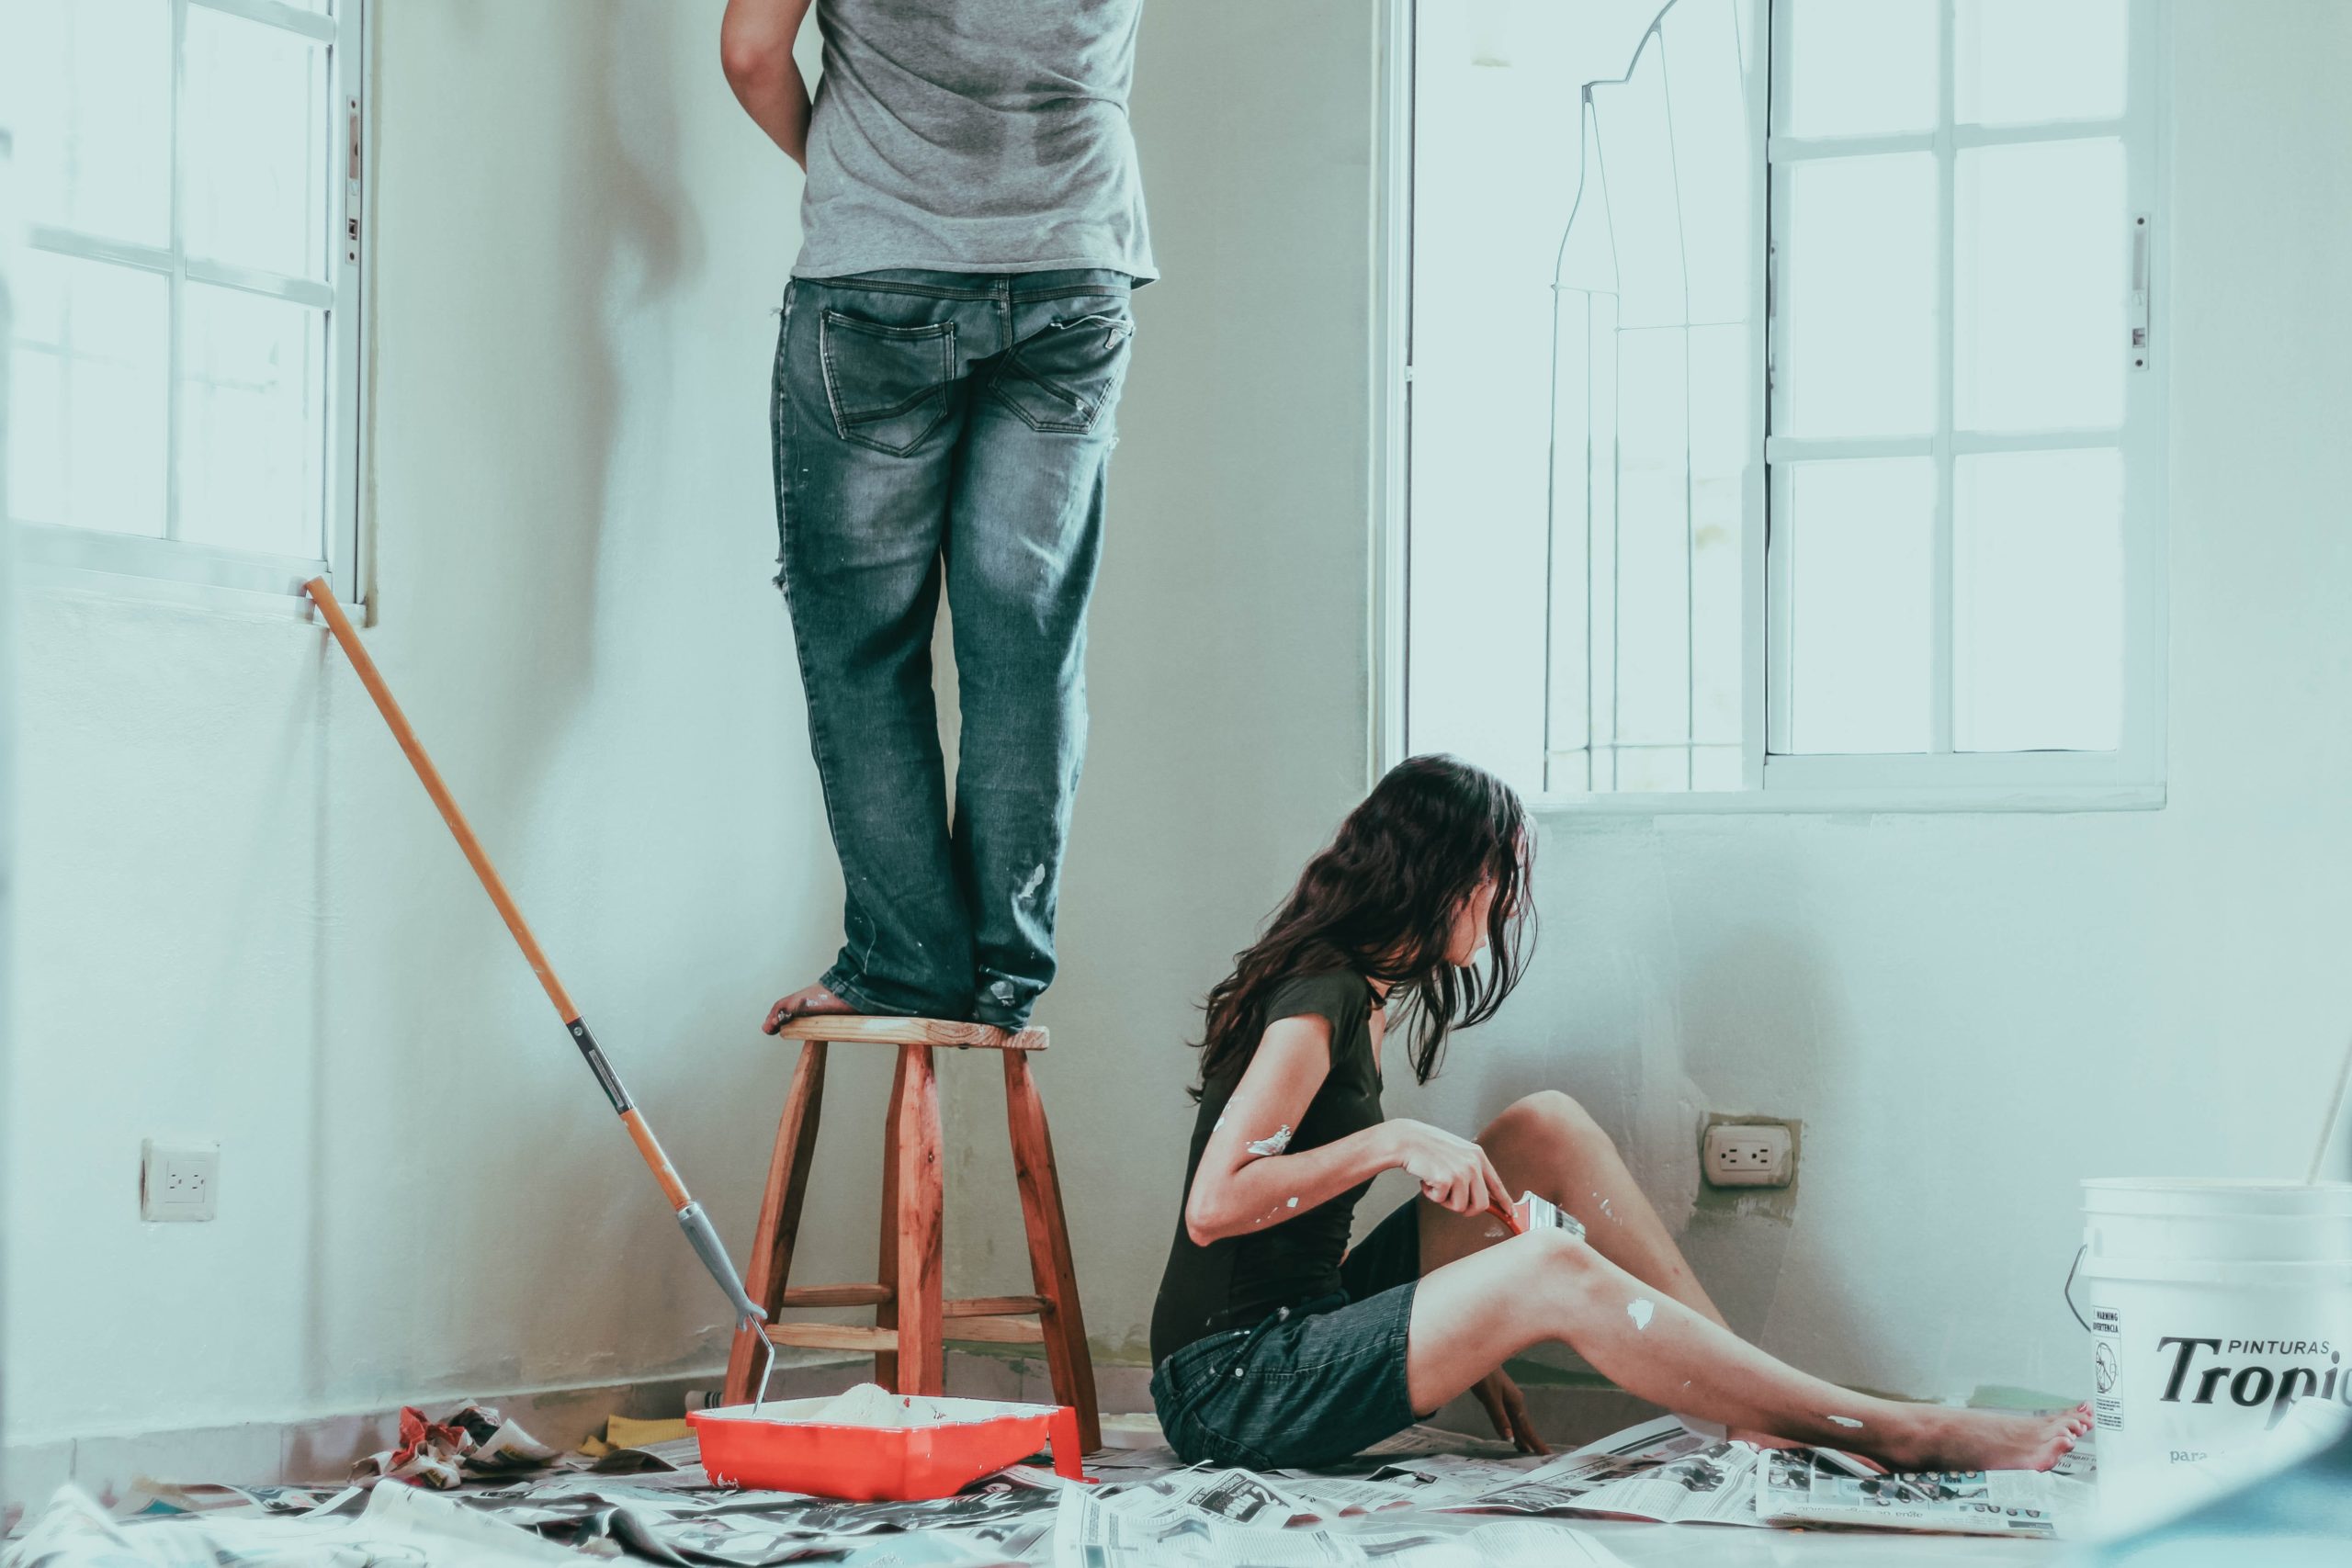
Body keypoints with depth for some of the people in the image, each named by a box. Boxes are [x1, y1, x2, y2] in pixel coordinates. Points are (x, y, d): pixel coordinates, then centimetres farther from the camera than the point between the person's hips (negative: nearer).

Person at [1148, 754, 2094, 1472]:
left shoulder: (1361, 997, 15)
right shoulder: (1317, 1002, -15)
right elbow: (1213, 1207, -24)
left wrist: (1466, 1346, 12)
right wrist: (1393, 1143, -22)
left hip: (1307, 1320, 10)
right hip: (1228, 1391, -10)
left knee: (1549, 1129, 5)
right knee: (1555, 1273, -27)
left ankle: (1759, 1401, -1)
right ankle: (1896, 1436, -24)